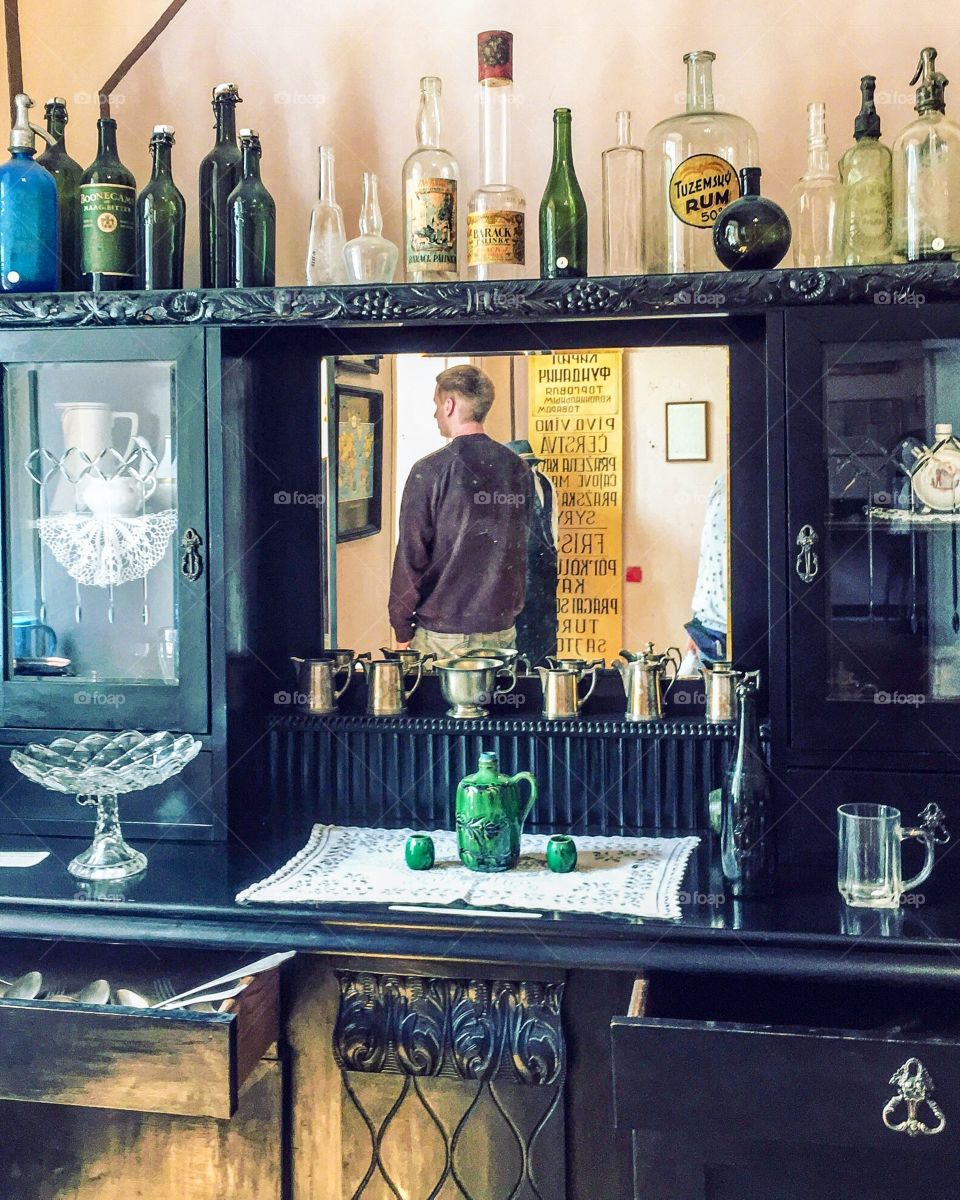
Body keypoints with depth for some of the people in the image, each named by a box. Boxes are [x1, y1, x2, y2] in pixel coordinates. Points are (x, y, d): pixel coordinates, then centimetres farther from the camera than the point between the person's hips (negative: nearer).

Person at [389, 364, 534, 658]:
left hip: (442, 634, -5)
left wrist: (402, 630, -1)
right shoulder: (518, 468, 4)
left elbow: (410, 555, -9)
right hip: (502, 630, 5)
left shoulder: (429, 471, -11)